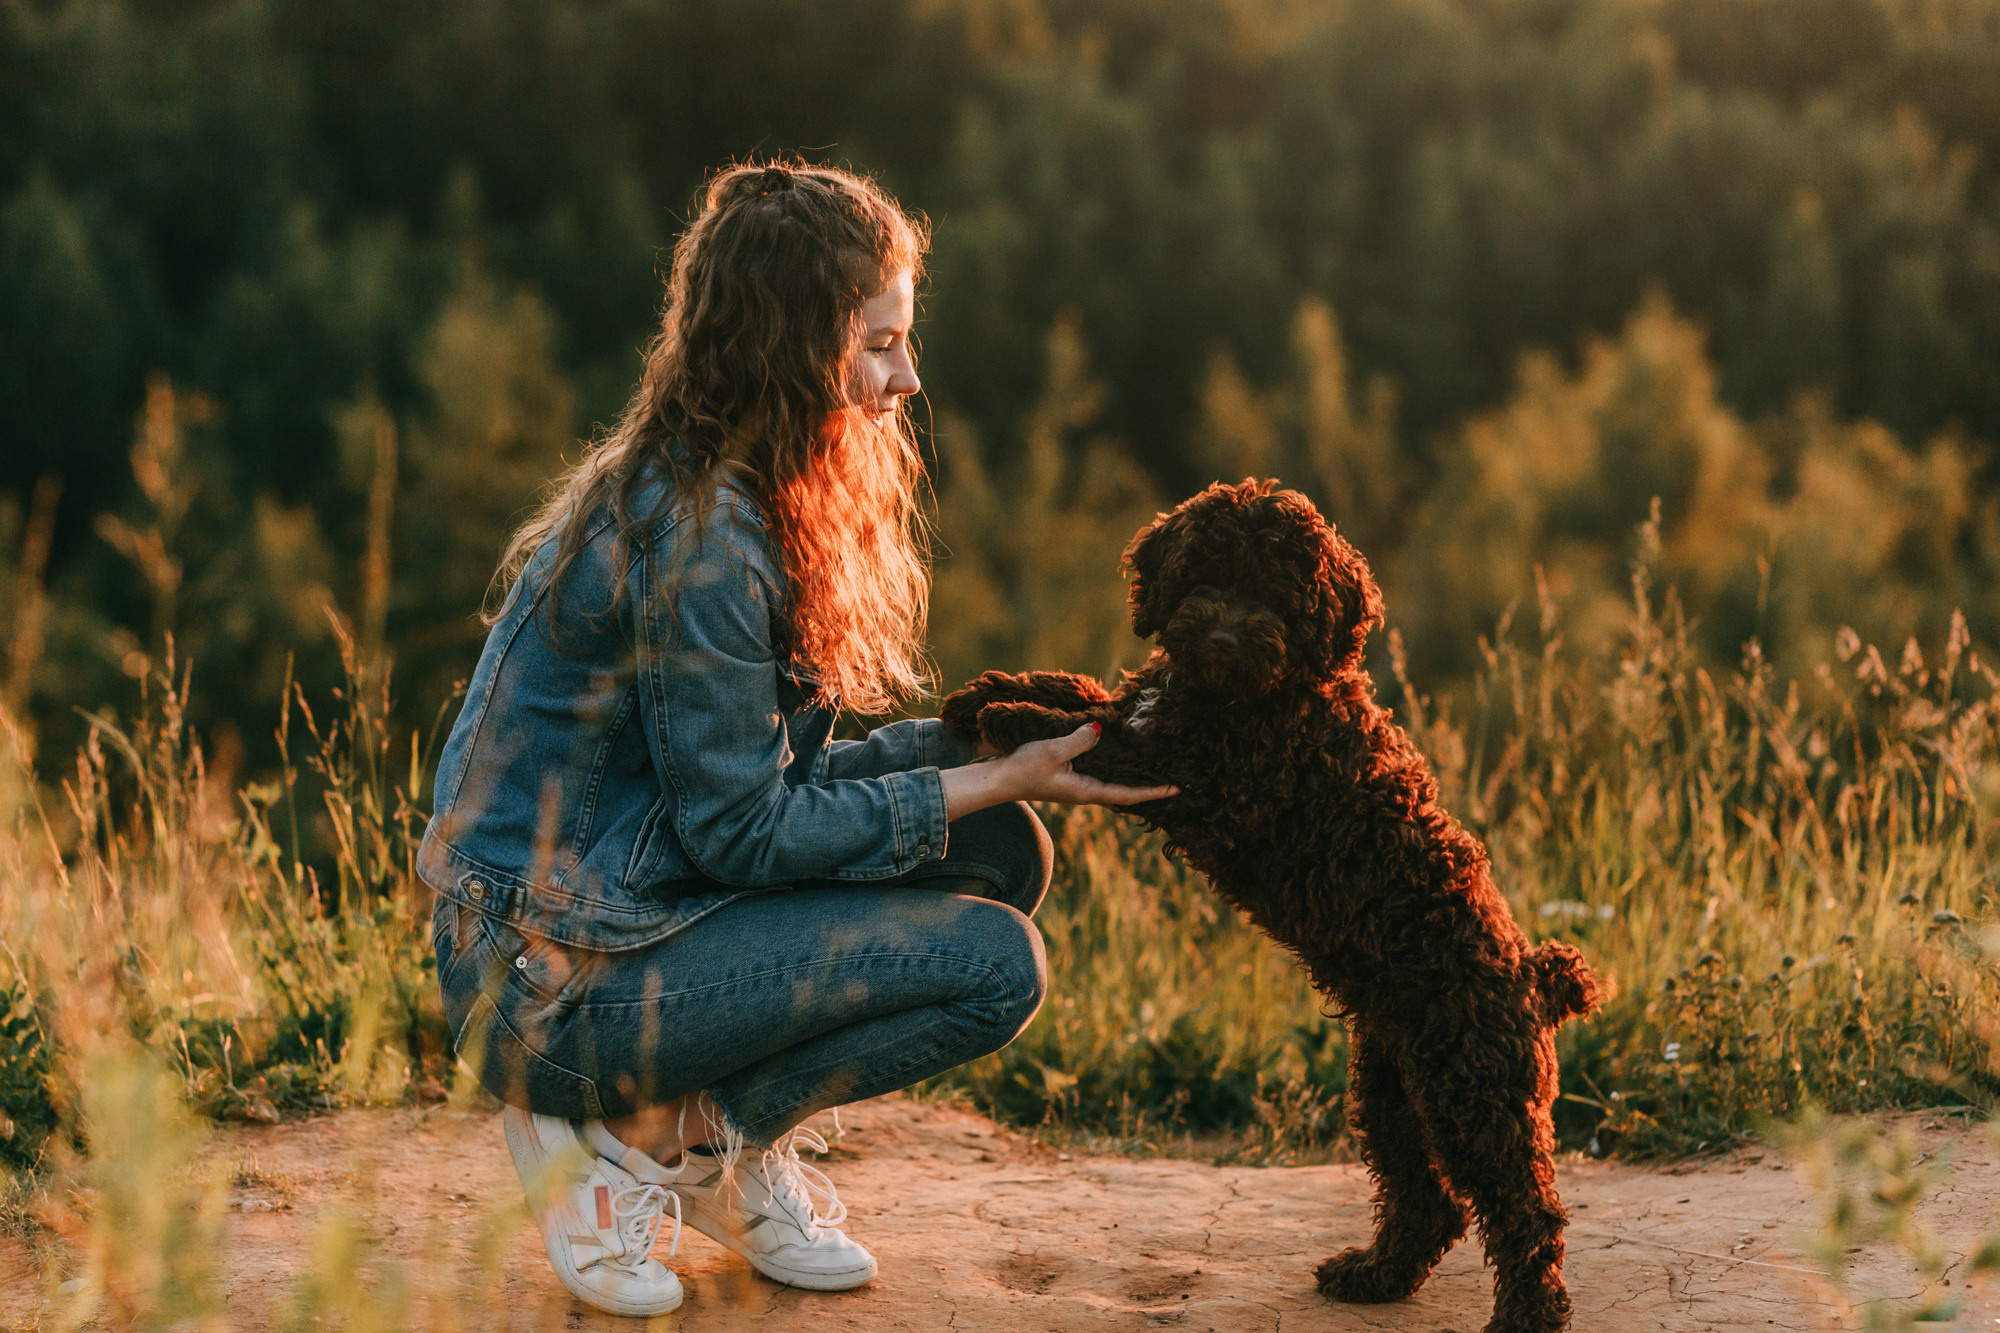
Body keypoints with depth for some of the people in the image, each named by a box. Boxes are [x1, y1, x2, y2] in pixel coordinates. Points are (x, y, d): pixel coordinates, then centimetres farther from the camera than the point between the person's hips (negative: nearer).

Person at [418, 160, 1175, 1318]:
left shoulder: (686, 490, 7)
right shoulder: (696, 541, -23)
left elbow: (765, 770, 8)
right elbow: (743, 829, -18)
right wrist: (992, 779, -13)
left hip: (624, 894, 9)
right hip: (554, 982, -9)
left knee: (1002, 854, 4)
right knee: (995, 963, -14)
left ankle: (735, 1147, 8)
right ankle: (639, 1133, -3)